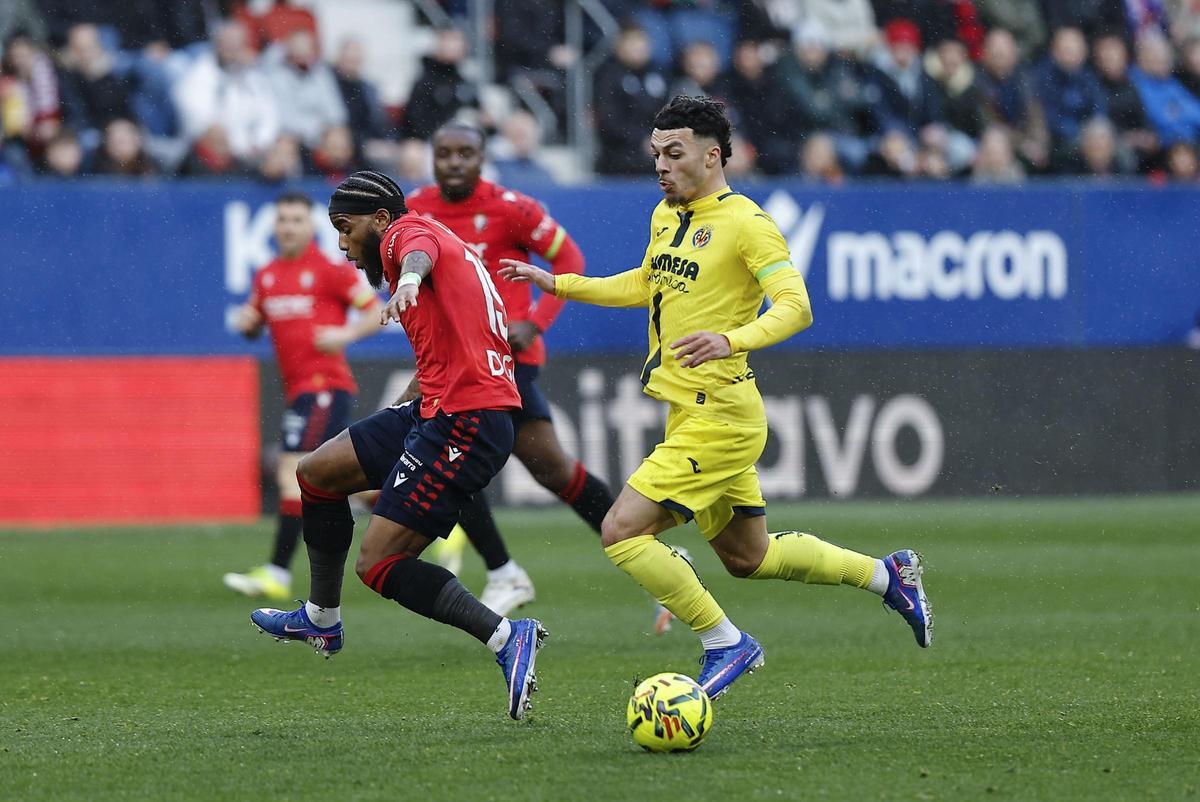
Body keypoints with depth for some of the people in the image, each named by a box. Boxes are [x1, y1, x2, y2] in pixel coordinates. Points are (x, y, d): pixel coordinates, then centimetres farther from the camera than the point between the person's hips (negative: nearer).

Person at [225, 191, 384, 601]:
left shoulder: (330, 270, -6)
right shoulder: (266, 276, 14)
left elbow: (377, 312, -5)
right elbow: (255, 323, 25)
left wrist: (345, 334, -21)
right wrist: (246, 322, 2)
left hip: (325, 385, -8)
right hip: (299, 389, 8)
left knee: (293, 470, -15)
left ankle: (277, 573, -18)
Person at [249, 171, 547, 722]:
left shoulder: (405, 231, -6)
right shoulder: (445, 244, 24)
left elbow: (419, 251, -33)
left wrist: (408, 279, -56)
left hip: (462, 424, -10)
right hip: (437, 412, 10)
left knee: (378, 563, -14)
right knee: (316, 474, 20)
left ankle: (508, 638, -17)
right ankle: (321, 620, 33)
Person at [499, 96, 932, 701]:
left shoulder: (745, 223, -15)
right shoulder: (666, 216, 11)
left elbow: (795, 307, -24)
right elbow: (647, 285, 29)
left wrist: (731, 340, -40)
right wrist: (557, 284, 25)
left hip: (718, 417, -9)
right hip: (689, 415, 9)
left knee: (622, 532, -14)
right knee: (747, 556, 19)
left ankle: (725, 644, -2)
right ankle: (886, 573, 33)